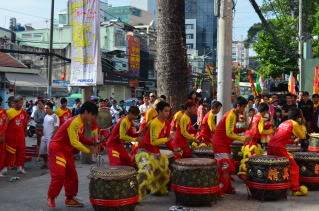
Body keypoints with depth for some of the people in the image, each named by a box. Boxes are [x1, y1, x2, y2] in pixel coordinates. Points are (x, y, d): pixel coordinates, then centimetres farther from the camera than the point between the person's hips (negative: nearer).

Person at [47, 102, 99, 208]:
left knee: (72, 175, 9)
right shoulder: (74, 122, -26)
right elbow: (74, 142, -27)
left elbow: (80, 139, 10)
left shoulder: (83, 123, 3)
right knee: (59, 175, -10)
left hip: (67, 150, 10)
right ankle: (51, 198, 7)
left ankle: (70, 198, 18)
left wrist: (92, 143, -3)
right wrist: (88, 150, -21)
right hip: (57, 148, -10)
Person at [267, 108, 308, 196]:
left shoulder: (283, 123, 24)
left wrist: (294, 141, 26)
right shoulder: (294, 124, 2)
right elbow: (302, 136, 8)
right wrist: (302, 124, 17)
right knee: (294, 167, 2)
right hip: (279, 148, -8)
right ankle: (296, 189, 2)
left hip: (271, 146, 8)